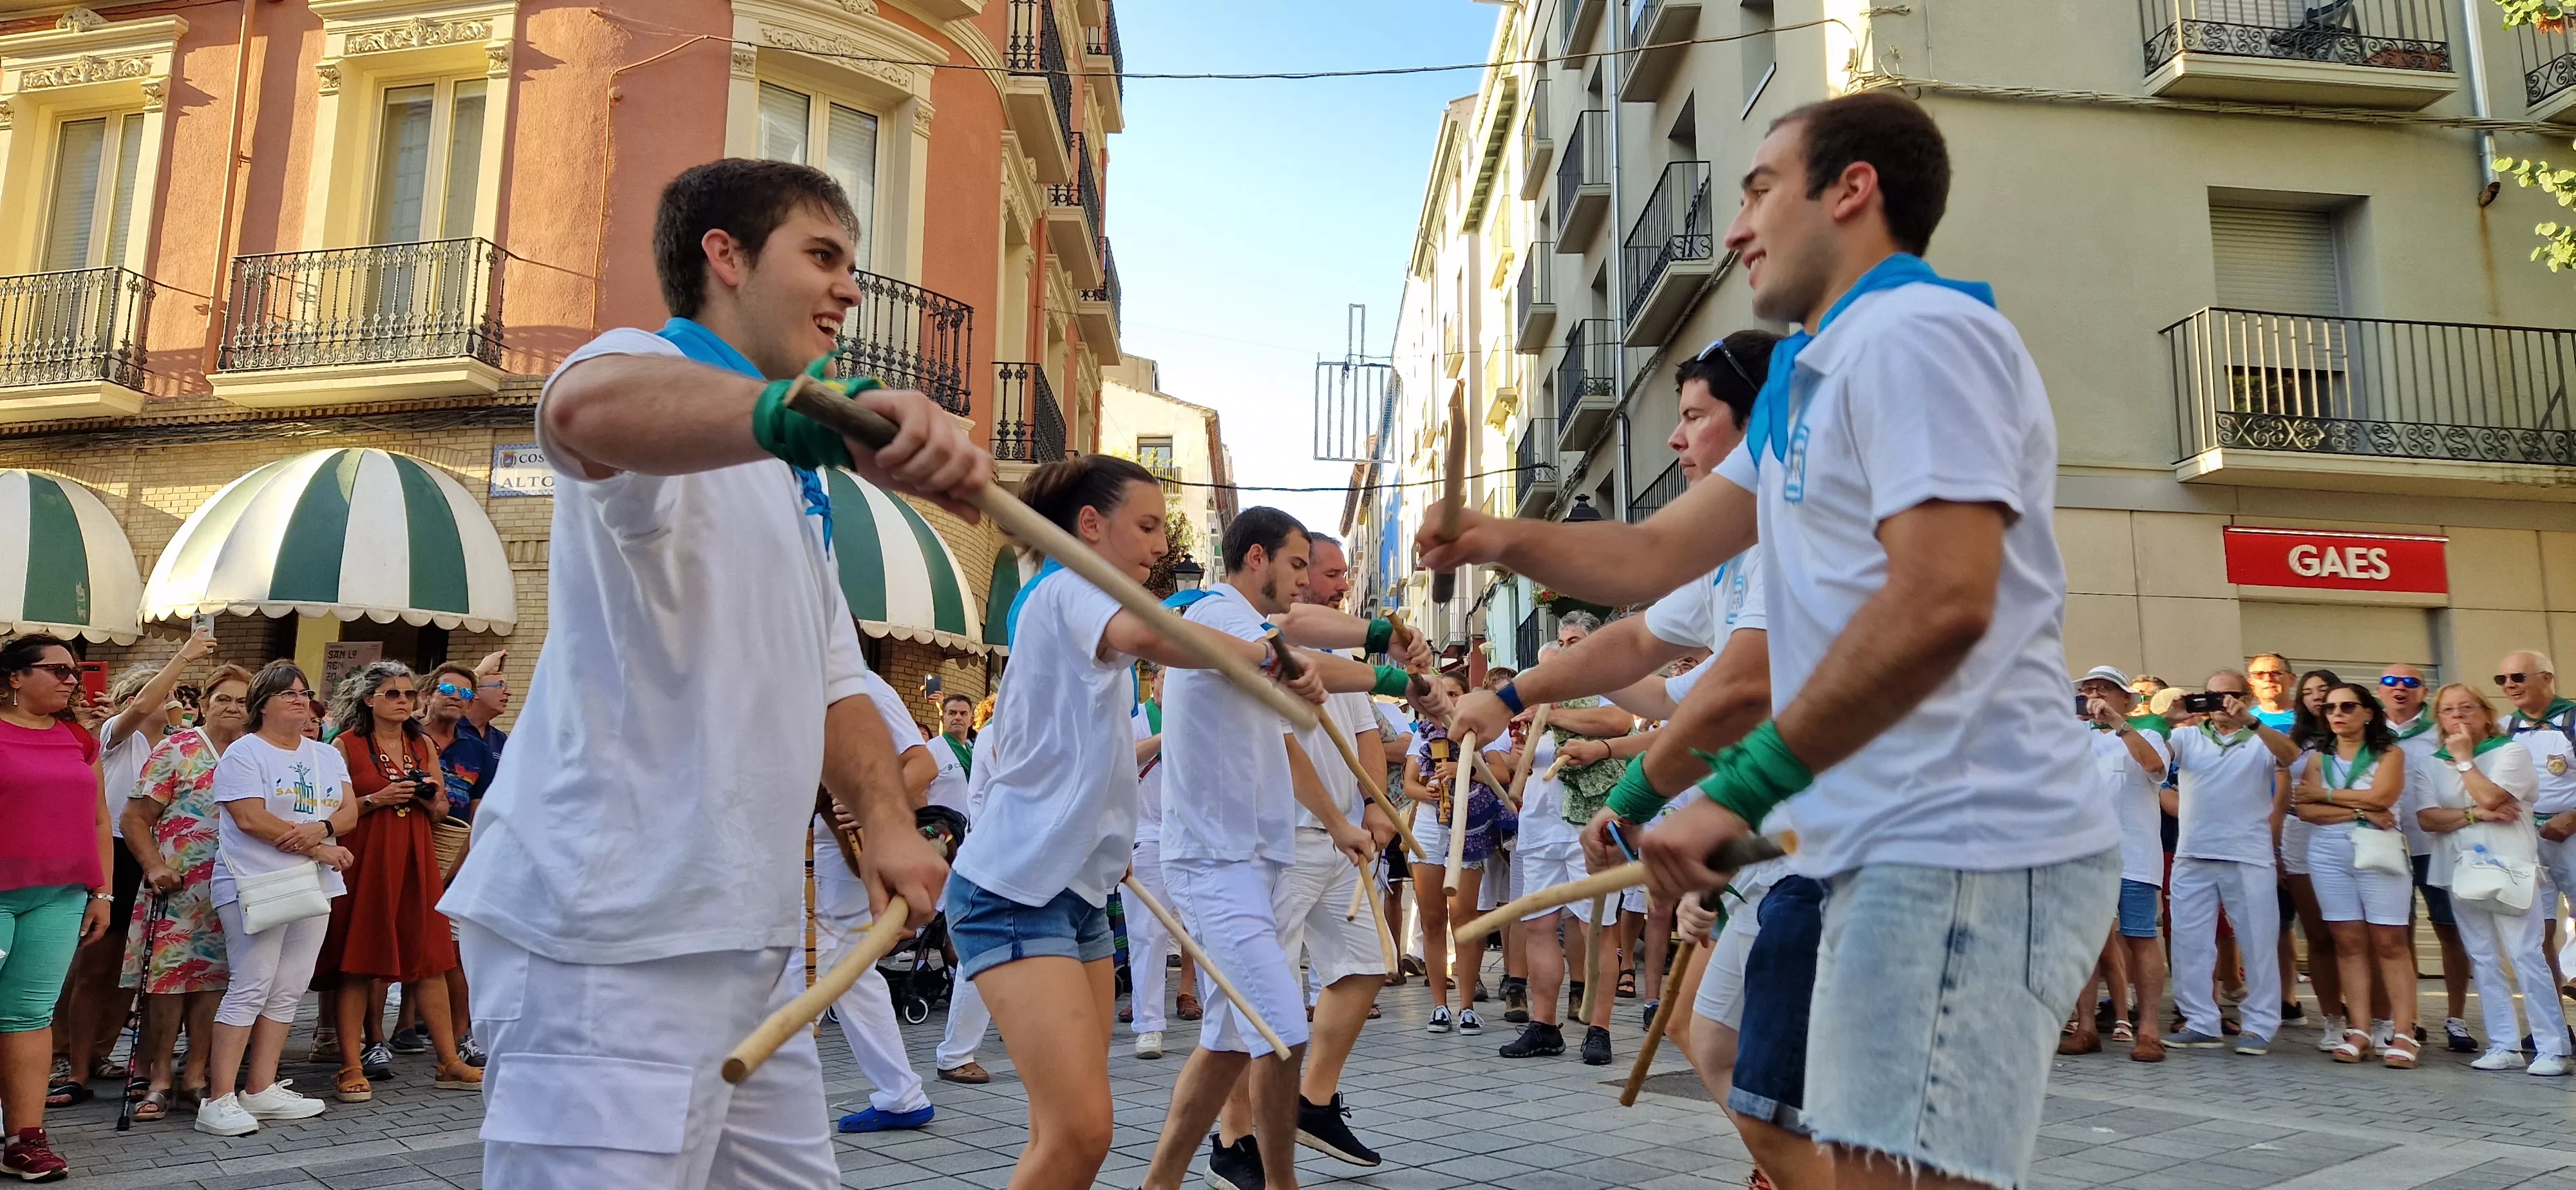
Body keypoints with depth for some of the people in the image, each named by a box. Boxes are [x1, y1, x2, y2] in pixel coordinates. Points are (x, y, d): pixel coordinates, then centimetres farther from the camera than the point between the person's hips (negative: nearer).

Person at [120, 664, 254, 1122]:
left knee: (214, 981, 6)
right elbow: (136, 817, -4)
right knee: (167, 981, -1)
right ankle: (159, 1079, 11)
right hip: (178, 890, -3)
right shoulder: (177, 751, -2)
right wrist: (154, 866, -15)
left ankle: (195, 1078, 15)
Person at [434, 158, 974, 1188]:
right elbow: (581, 408, -33)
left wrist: (886, 822, 2)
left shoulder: (798, 489, 21)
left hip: (747, 937, 9)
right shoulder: (650, 362, -7)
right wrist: (818, 416, -52)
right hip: (613, 931, -9)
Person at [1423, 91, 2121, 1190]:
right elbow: (1652, 555, 19)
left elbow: (1941, 604, -23)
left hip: (1961, 851, -10)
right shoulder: (1811, 378, 22)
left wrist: (1742, 789, -21)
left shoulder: (1916, 333, -11)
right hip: (1895, 849, 10)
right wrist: (1504, 540, 2)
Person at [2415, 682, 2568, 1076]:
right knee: (2484, 961, 5)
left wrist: (2464, 758, -5)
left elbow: (2490, 796, -16)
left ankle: (2551, 1047, -4)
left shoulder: (2509, 752, 1)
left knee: (2526, 956, -8)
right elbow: (2426, 818, 0)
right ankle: (2503, 1047, 9)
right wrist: (2475, 815, -12)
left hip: (2508, 869, -4)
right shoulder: (2435, 764, 12)